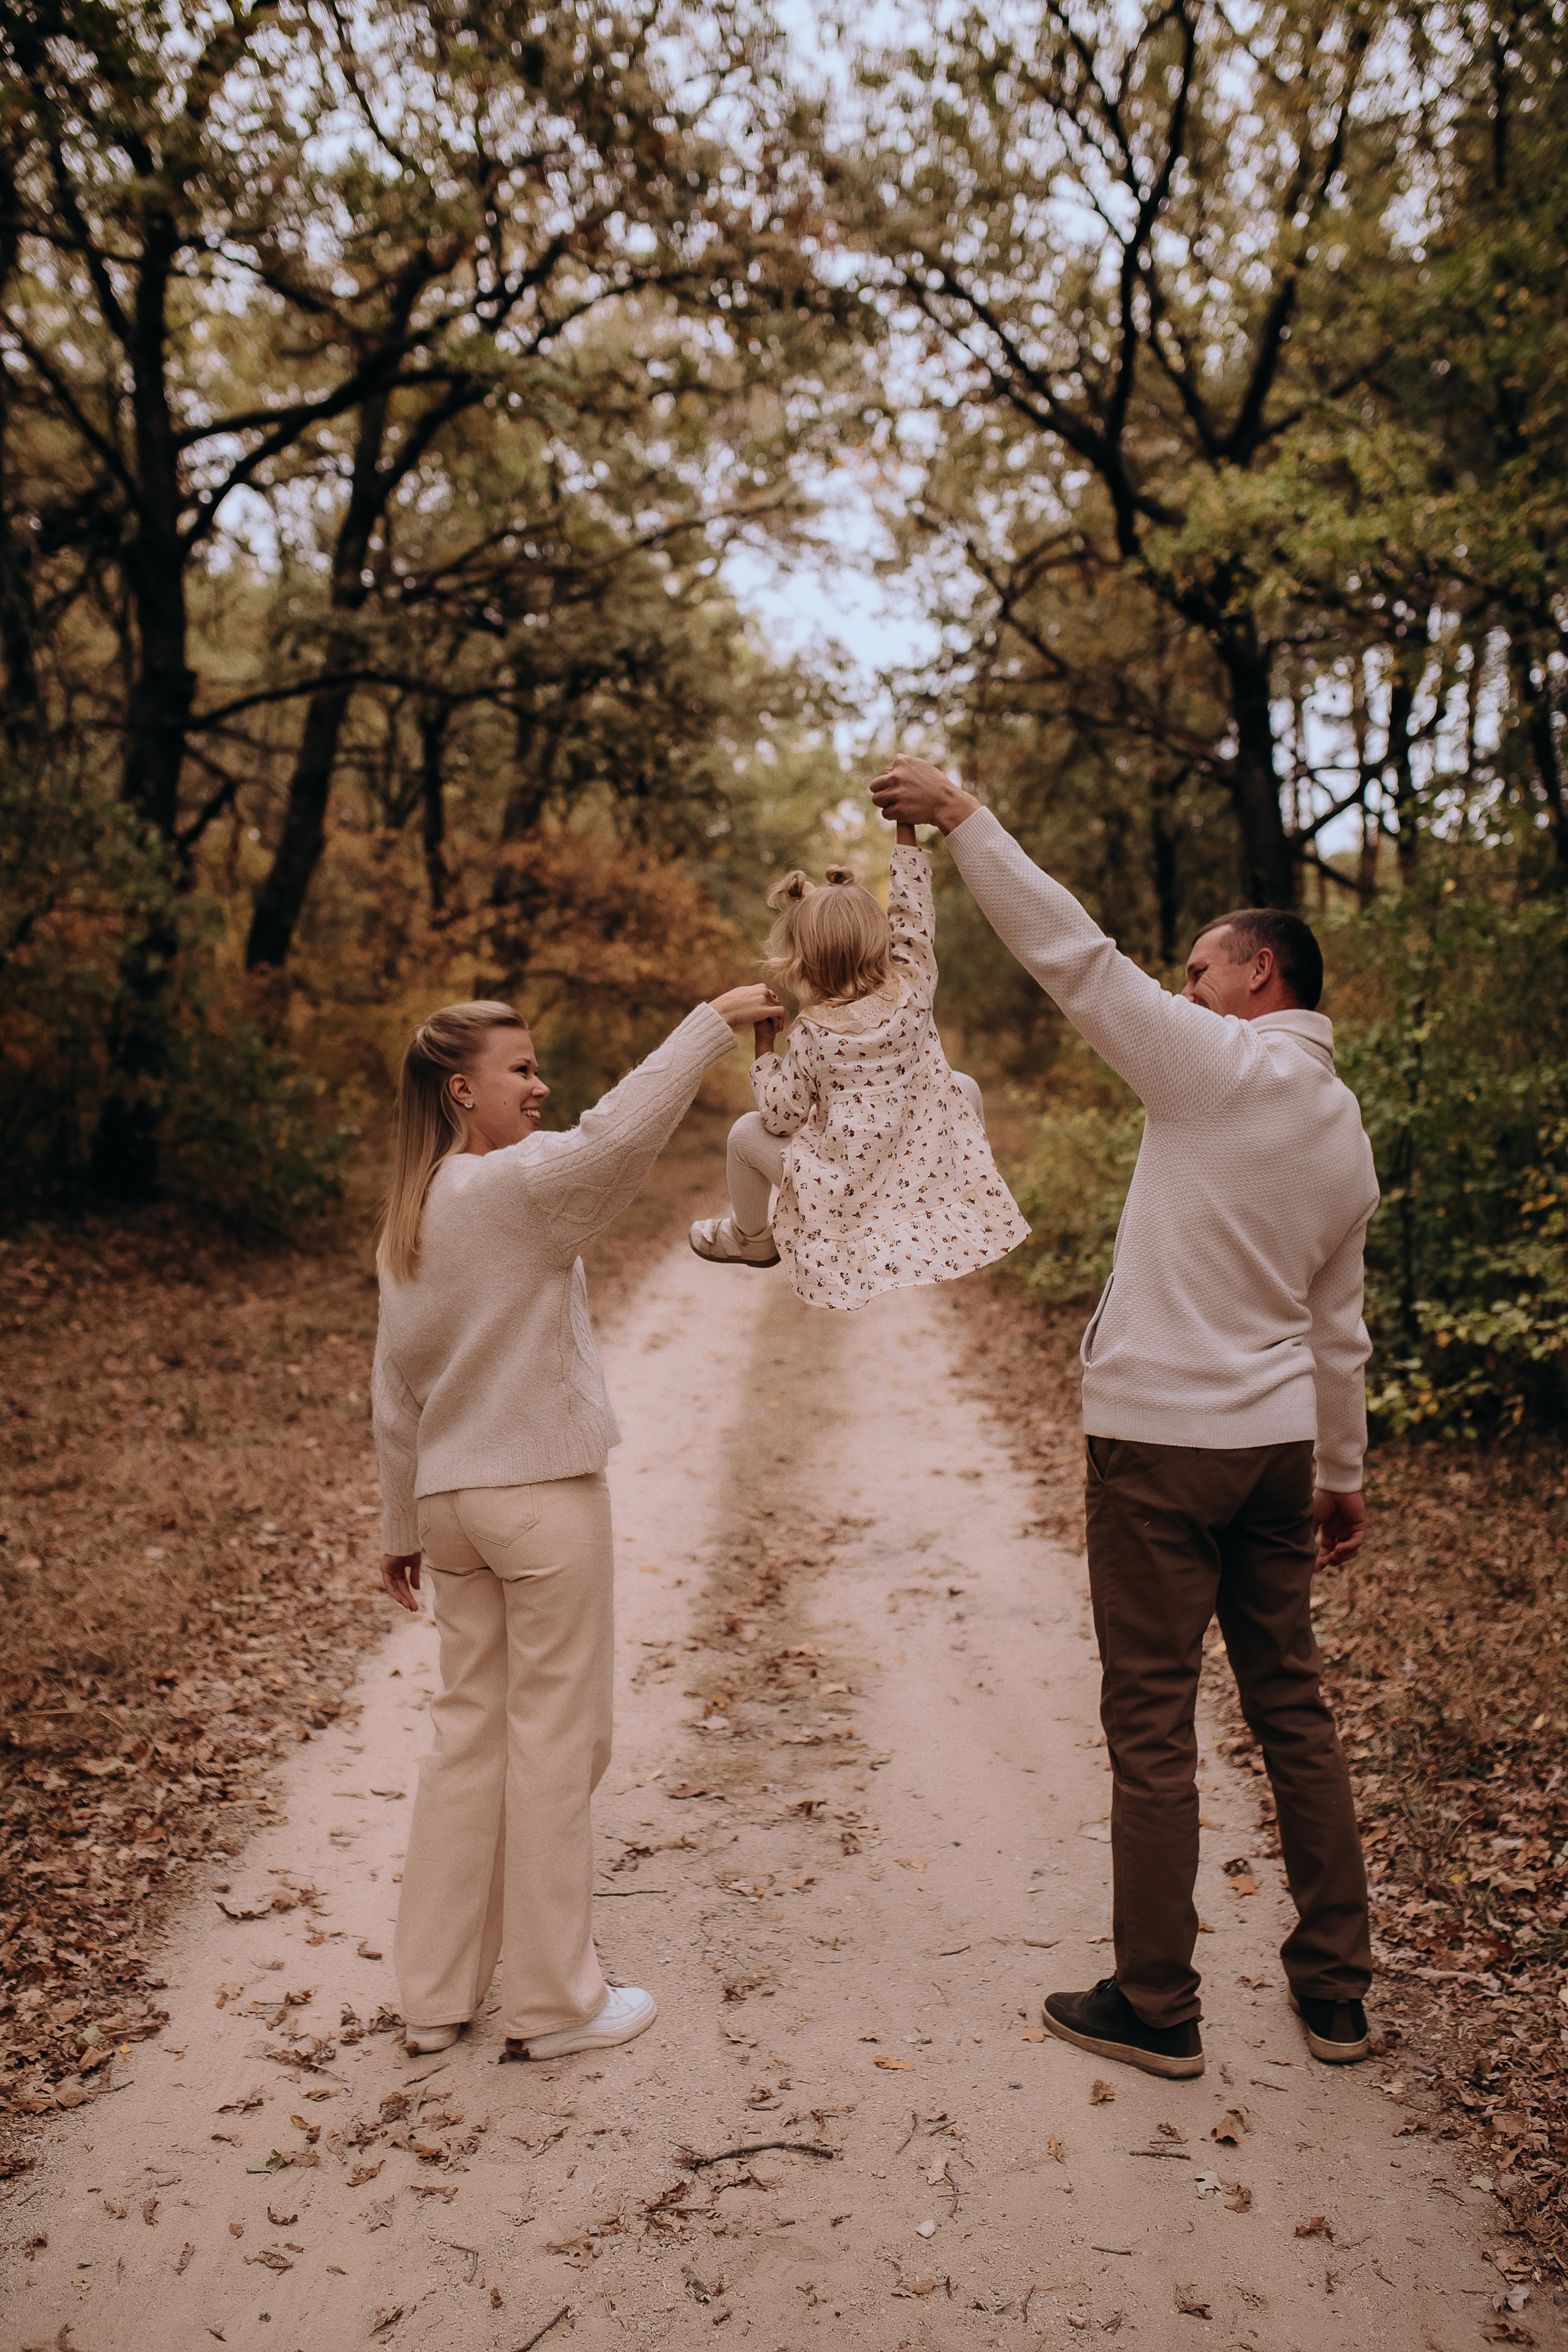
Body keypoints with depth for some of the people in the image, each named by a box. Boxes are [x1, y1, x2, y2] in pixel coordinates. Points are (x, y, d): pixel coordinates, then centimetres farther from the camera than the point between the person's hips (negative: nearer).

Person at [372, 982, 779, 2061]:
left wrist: (404, 1529, 18)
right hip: (544, 1496, -8)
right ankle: (554, 2001, 18)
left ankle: (437, 1993, 26)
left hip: (451, 1499, 8)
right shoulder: (518, 1184, -14)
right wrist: (714, 1022, -26)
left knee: (469, 1731, 16)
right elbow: (622, 1132, -34)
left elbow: (396, 1396, 12)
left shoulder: (409, 1218, 9)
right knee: (555, 1740, 4)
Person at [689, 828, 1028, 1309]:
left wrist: (764, 1048, 1)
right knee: (962, 1086, 31)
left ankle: (751, 1238, 38)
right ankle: (970, 1190, 49)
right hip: (929, 1161, 4)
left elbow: (782, 1116, -10)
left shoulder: (812, 1035, -19)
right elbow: (913, 908, 2)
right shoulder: (913, 988, -12)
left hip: (848, 1183, -3)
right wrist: (906, 830, 6)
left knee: (747, 1133, 15)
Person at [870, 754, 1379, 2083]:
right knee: (1293, 1711, 17)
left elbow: (1073, 953, -16)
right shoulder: (1347, 1135, 12)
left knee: (1153, 1727, 2)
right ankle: (1337, 1990, 27)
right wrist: (1345, 1474, 25)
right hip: (1279, 1447, 8)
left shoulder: (1221, 1065, -11)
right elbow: (1338, 1330, 18)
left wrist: (964, 818, -9)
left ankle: (1155, 2009, 14)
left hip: (1163, 1439, -8)